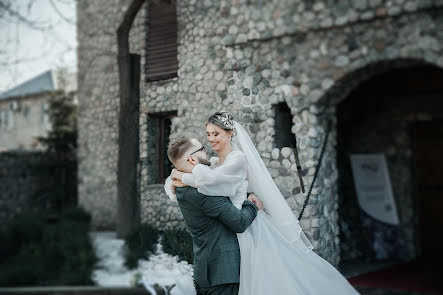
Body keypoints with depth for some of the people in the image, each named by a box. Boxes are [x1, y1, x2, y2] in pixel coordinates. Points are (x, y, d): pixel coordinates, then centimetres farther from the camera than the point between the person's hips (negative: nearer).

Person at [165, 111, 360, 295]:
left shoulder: (238, 159, -13)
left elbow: (210, 180, -29)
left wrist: (183, 176, -13)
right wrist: (173, 182, -10)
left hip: (250, 230, -7)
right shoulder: (214, 163, 10)